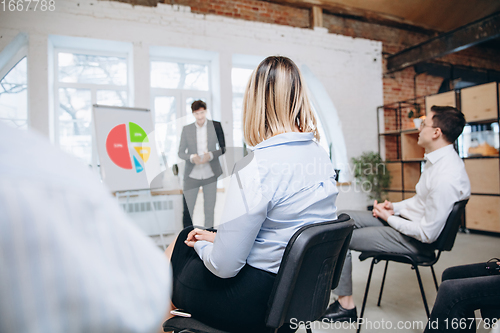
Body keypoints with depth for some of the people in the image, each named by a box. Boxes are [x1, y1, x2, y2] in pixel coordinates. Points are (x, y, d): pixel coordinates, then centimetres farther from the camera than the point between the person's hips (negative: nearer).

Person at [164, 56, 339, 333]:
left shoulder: (255, 167, -27)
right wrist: (218, 237, 8)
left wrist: (203, 245, -1)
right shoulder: (322, 157, -1)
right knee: (186, 235, 20)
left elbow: (224, 266, -23)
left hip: (257, 304, -7)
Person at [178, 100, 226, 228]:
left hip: (210, 174, 0)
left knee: (210, 210, 7)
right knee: (187, 210, 1)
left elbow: (223, 148, 5)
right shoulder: (186, 129, 4)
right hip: (192, 175, 0)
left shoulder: (216, 126, 2)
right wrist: (191, 157, -16)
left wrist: (211, 155, -14)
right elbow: (181, 152, 6)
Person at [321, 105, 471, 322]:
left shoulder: (446, 178, -29)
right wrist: (395, 207, 4)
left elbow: (428, 234, -25)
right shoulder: (437, 160, 2)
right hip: (403, 219, 10)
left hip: (414, 239, -10)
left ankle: (346, 306, 7)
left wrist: (390, 218, -13)